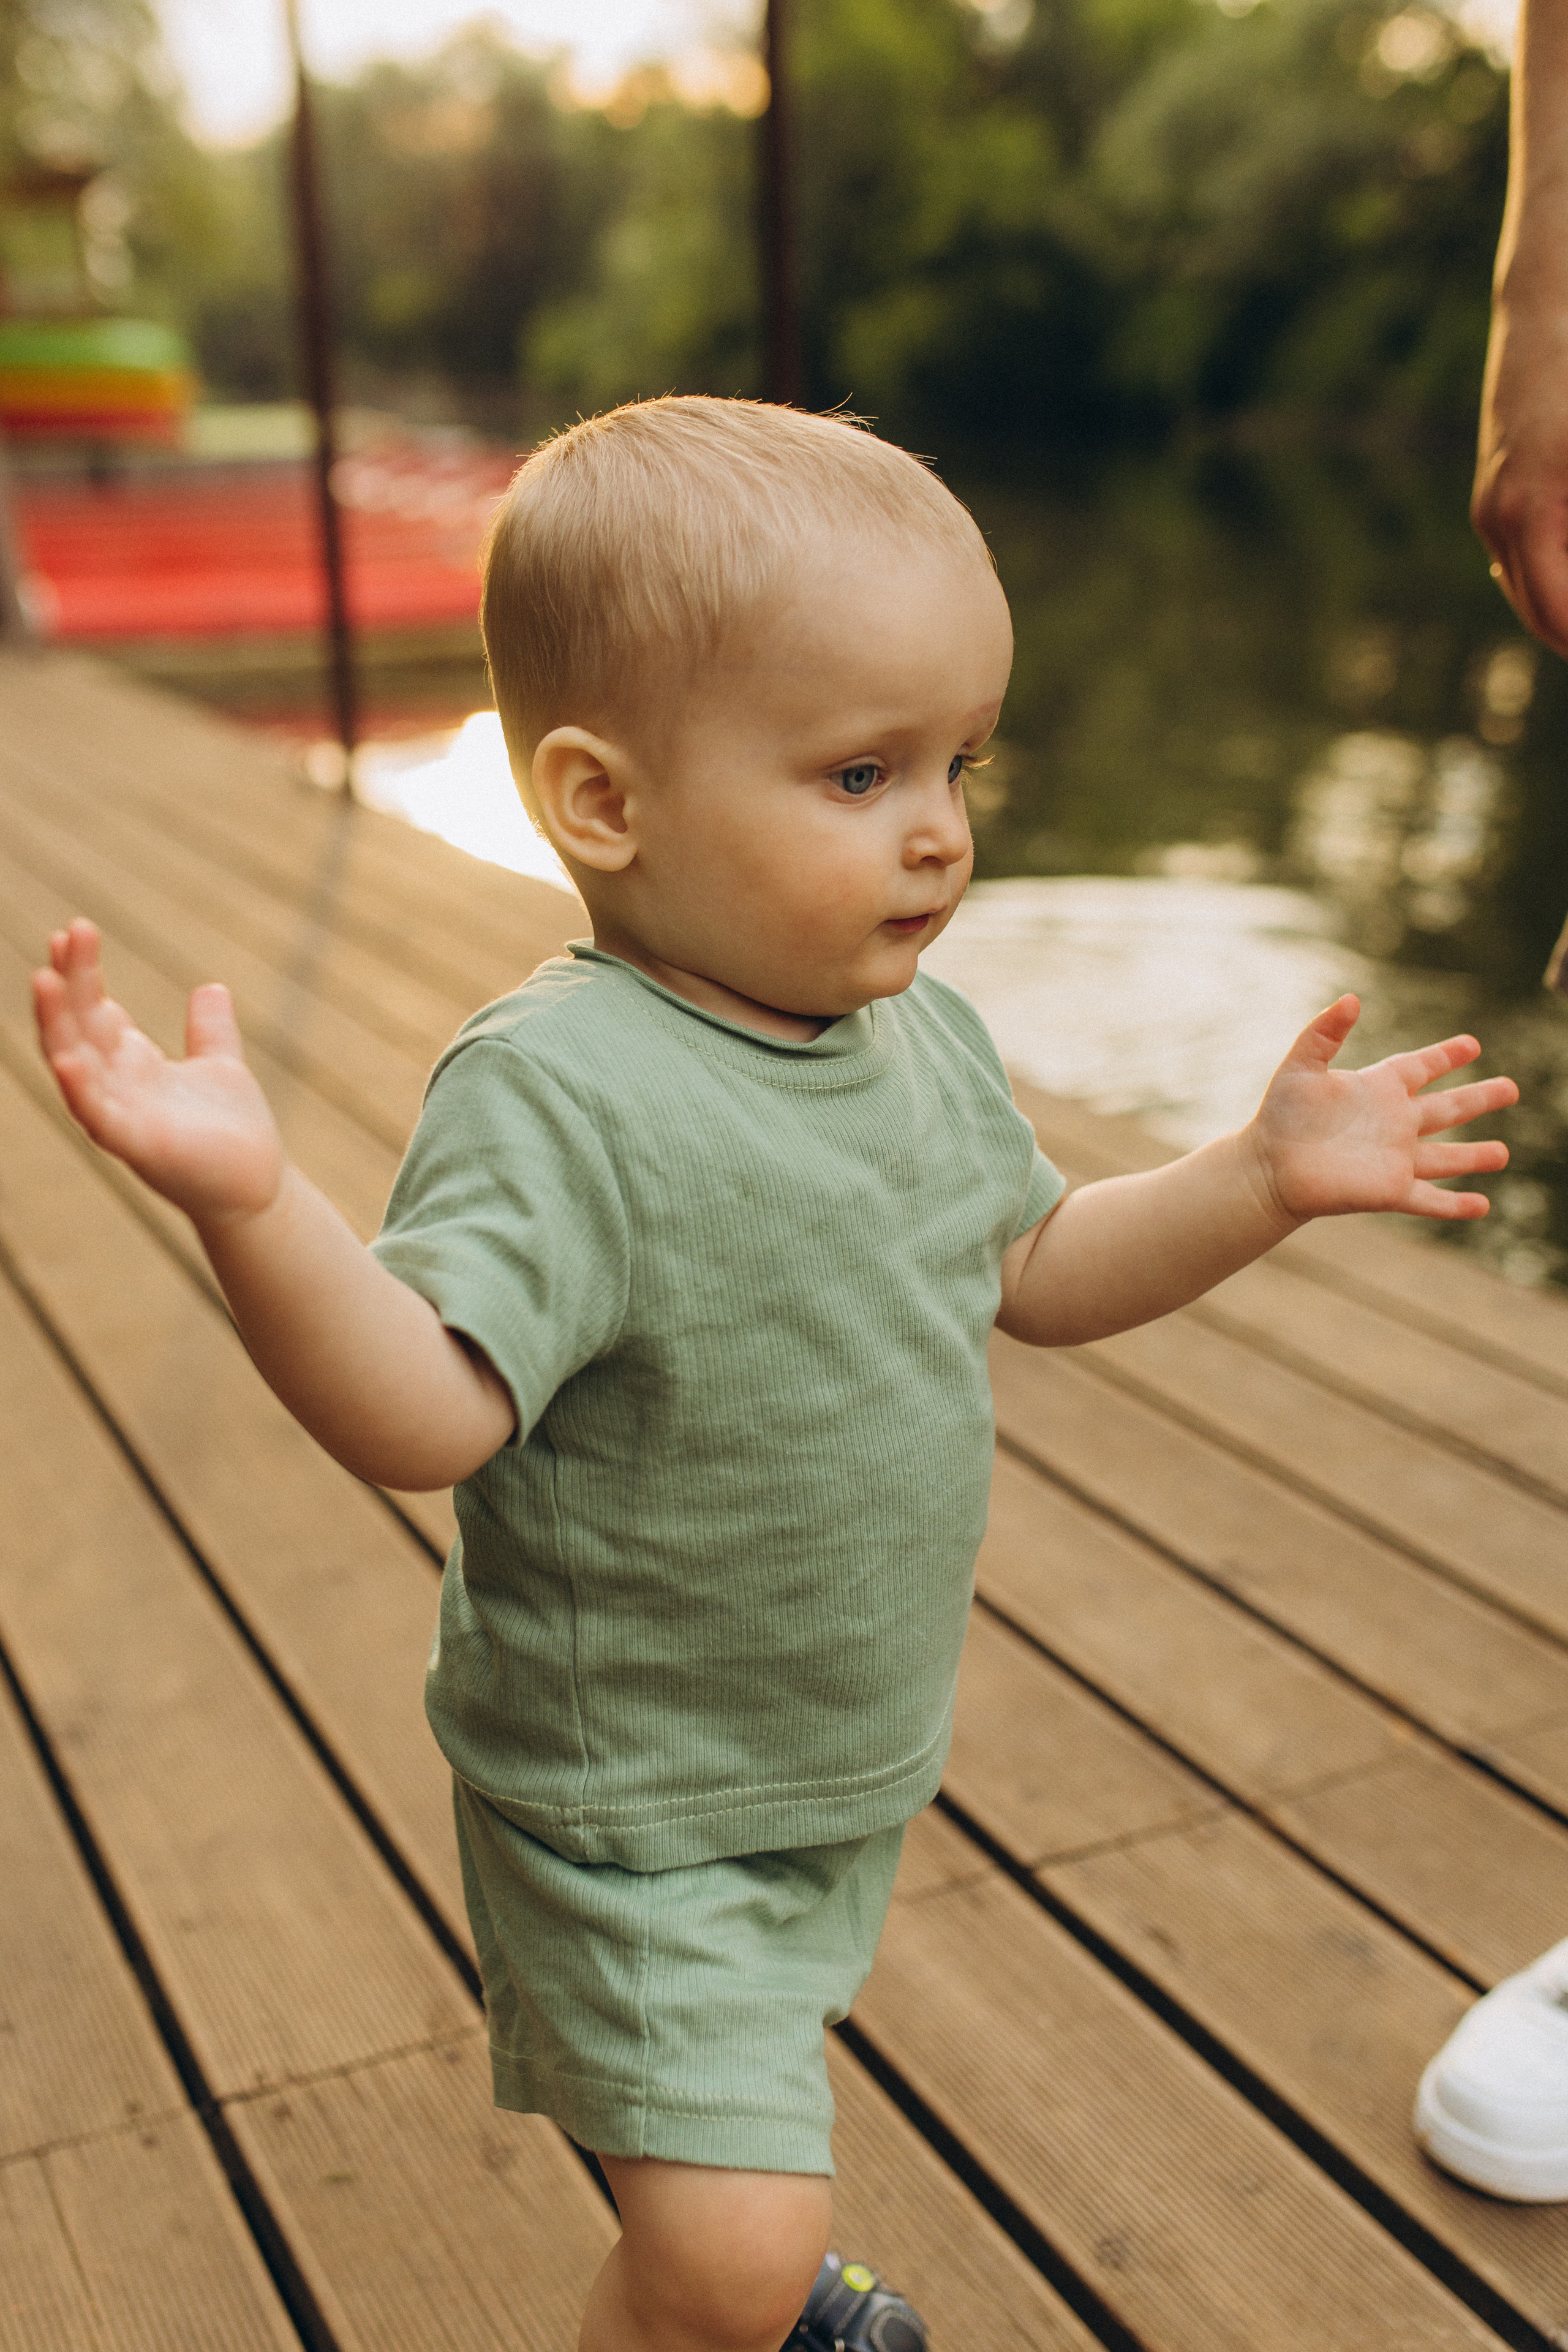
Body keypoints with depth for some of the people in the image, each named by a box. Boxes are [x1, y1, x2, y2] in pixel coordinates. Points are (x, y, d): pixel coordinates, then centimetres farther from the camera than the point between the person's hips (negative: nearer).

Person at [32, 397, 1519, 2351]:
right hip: (631, 1803, -7)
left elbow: (1032, 1274, 10)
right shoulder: (559, 1092, -29)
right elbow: (426, 1414, -37)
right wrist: (253, 1209, -52)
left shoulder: (920, 1037, -3)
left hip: (849, 1756, 8)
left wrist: (1260, 1178, 2)